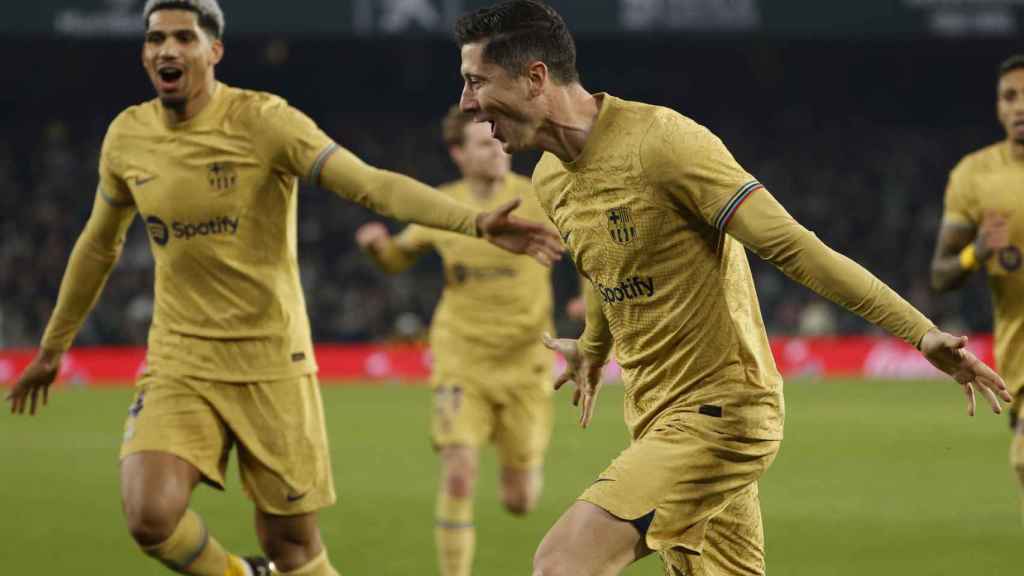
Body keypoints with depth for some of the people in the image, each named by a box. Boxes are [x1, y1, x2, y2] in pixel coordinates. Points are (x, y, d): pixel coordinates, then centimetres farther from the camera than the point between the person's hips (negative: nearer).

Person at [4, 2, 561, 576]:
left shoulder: (262, 120, -13)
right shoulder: (127, 137, 2)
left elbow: (374, 184, -23)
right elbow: (98, 245, 19)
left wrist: (476, 222, -38)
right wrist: (52, 348, 28)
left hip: (272, 362, -3)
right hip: (179, 362, 3)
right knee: (151, 517, -19)